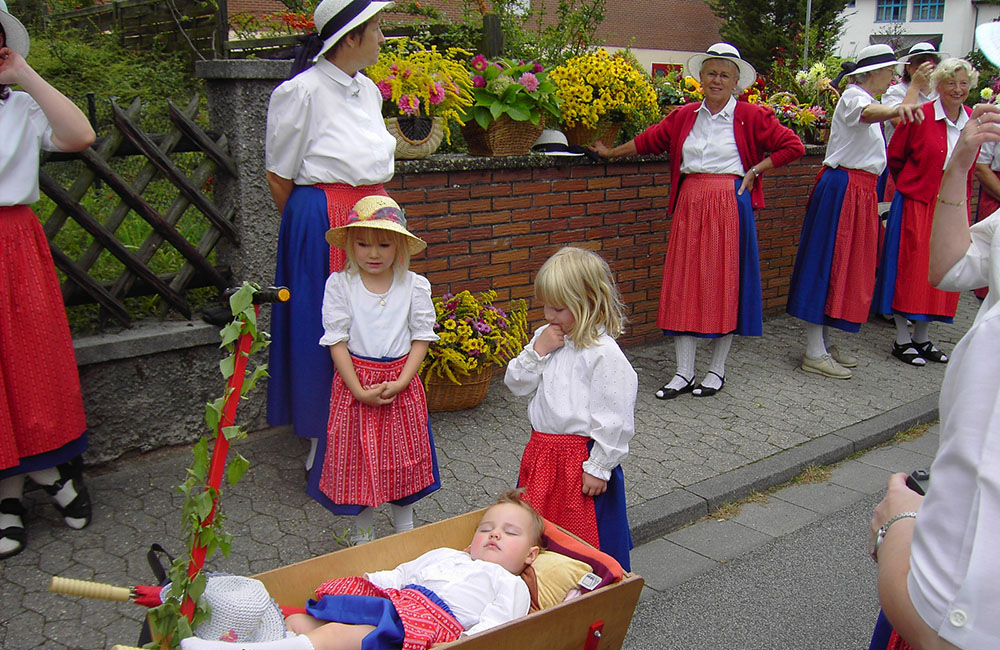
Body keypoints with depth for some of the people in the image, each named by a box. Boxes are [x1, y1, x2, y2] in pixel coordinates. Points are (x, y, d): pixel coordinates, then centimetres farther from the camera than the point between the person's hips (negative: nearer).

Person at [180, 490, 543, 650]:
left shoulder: (510, 584, 18)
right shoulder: (444, 555, 39)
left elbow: (496, 621, -3)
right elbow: (397, 575, 32)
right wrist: (362, 583, 15)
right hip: (390, 602, 8)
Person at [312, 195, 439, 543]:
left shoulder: (414, 285, -5)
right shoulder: (339, 284, -7)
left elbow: (422, 337, -2)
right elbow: (337, 340, -9)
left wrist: (400, 382, -14)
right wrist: (360, 390, -16)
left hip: (401, 383, 1)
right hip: (355, 382, -1)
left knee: (404, 456, 13)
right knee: (358, 459, 8)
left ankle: (404, 528, 34)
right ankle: (362, 533, 29)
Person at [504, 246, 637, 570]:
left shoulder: (604, 354, -18)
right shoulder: (546, 338, 6)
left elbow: (615, 420, -17)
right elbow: (516, 384, 7)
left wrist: (599, 467, -14)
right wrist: (537, 352, -8)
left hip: (582, 459, -7)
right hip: (541, 452, 7)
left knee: (585, 539, 5)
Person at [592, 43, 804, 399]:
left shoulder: (750, 116, 1)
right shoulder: (684, 116, 12)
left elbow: (793, 146, 2)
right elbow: (649, 140, 22)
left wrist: (755, 170, -4)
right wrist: (610, 153, 26)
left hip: (729, 206, -3)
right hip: (689, 205, 4)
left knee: (724, 283, 1)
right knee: (683, 283, 1)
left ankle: (717, 370, 15)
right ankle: (684, 372, 8)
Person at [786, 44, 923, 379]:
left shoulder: (863, 97, 19)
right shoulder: (853, 96, -13)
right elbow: (869, 112, -38)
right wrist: (896, 110, -59)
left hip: (859, 192, 10)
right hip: (842, 188, -10)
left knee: (844, 265, 11)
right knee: (828, 264, -8)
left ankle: (821, 344, 18)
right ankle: (814, 353, -5)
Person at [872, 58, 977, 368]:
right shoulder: (920, 116, -10)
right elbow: (894, 157, 1)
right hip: (916, 203, -5)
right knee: (910, 269, -2)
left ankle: (922, 337, 20)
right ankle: (902, 340, 8)